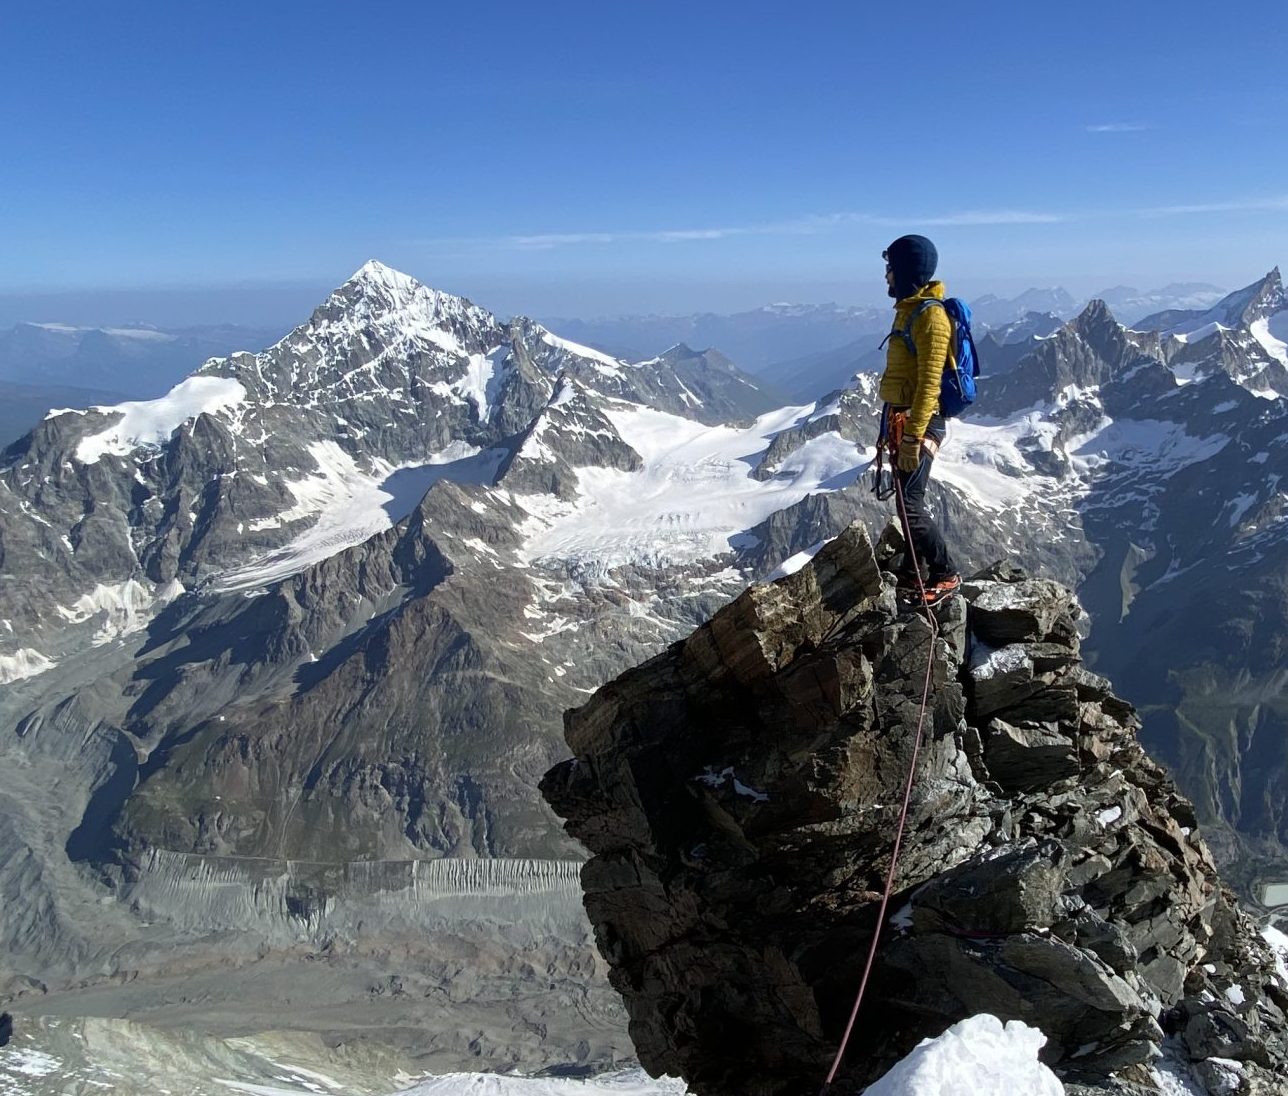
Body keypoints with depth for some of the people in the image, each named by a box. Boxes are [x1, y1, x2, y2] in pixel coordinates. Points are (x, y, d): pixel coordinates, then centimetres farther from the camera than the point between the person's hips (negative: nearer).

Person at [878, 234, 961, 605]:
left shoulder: (930, 315, -16)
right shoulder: (908, 309, 14)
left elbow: (929, 383, -22)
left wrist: (913, 436, -25)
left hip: (919, 422, -10)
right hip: (900, 418, 10)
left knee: (909, 504, -9)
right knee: (907, 500, 14)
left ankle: (946, 575, 3)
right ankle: (914, 574, 23)